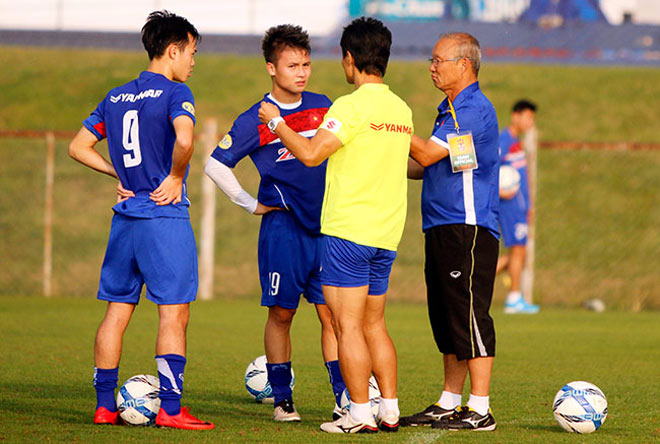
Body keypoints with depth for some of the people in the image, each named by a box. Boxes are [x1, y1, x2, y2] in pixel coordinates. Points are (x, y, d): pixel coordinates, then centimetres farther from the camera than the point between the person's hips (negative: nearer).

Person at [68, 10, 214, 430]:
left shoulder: (116, 97, 12)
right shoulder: (174, 93, -9)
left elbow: (79, 146, 16)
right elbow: (184, 139, -27)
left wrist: (122, 175, 14)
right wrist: (174, 178, -10)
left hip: (126, 218, 7)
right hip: (165, 218, -7)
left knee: (117, 312, 10)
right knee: (174, 313, -3)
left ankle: (104, 405, 11)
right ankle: (170, 408, -6)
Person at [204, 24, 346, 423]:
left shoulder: (322, 106, 8)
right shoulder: (255, 120, -5)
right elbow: (216, 165, 0)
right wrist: (251, 204, 0)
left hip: (326, 226, 3)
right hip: (283, 229, -3)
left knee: (332, 314, 0)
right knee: (281, 314, 0)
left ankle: (344, 398, -1)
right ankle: (282, 400, 9)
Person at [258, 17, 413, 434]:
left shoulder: (352, 106, -13)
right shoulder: (402, 110, 10)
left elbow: (310, 153, -19)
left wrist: (276, 122, -5)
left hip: (348, 230, -7)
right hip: (387, 233, 7)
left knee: (348, 325, -3)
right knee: (374, 324, 15)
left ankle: (359, 414, -5)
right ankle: (390, 410, 13)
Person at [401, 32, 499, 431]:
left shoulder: (475, 110, -13)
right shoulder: (452, 110, 19)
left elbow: (428, 155, -17)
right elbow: (429, 167, 23)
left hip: (468, 231, -10)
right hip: (442, 230, 10)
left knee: (470, 318, -8)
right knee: (446, 321, 12)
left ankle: (480, 410, -7)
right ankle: (449, 404, 18)